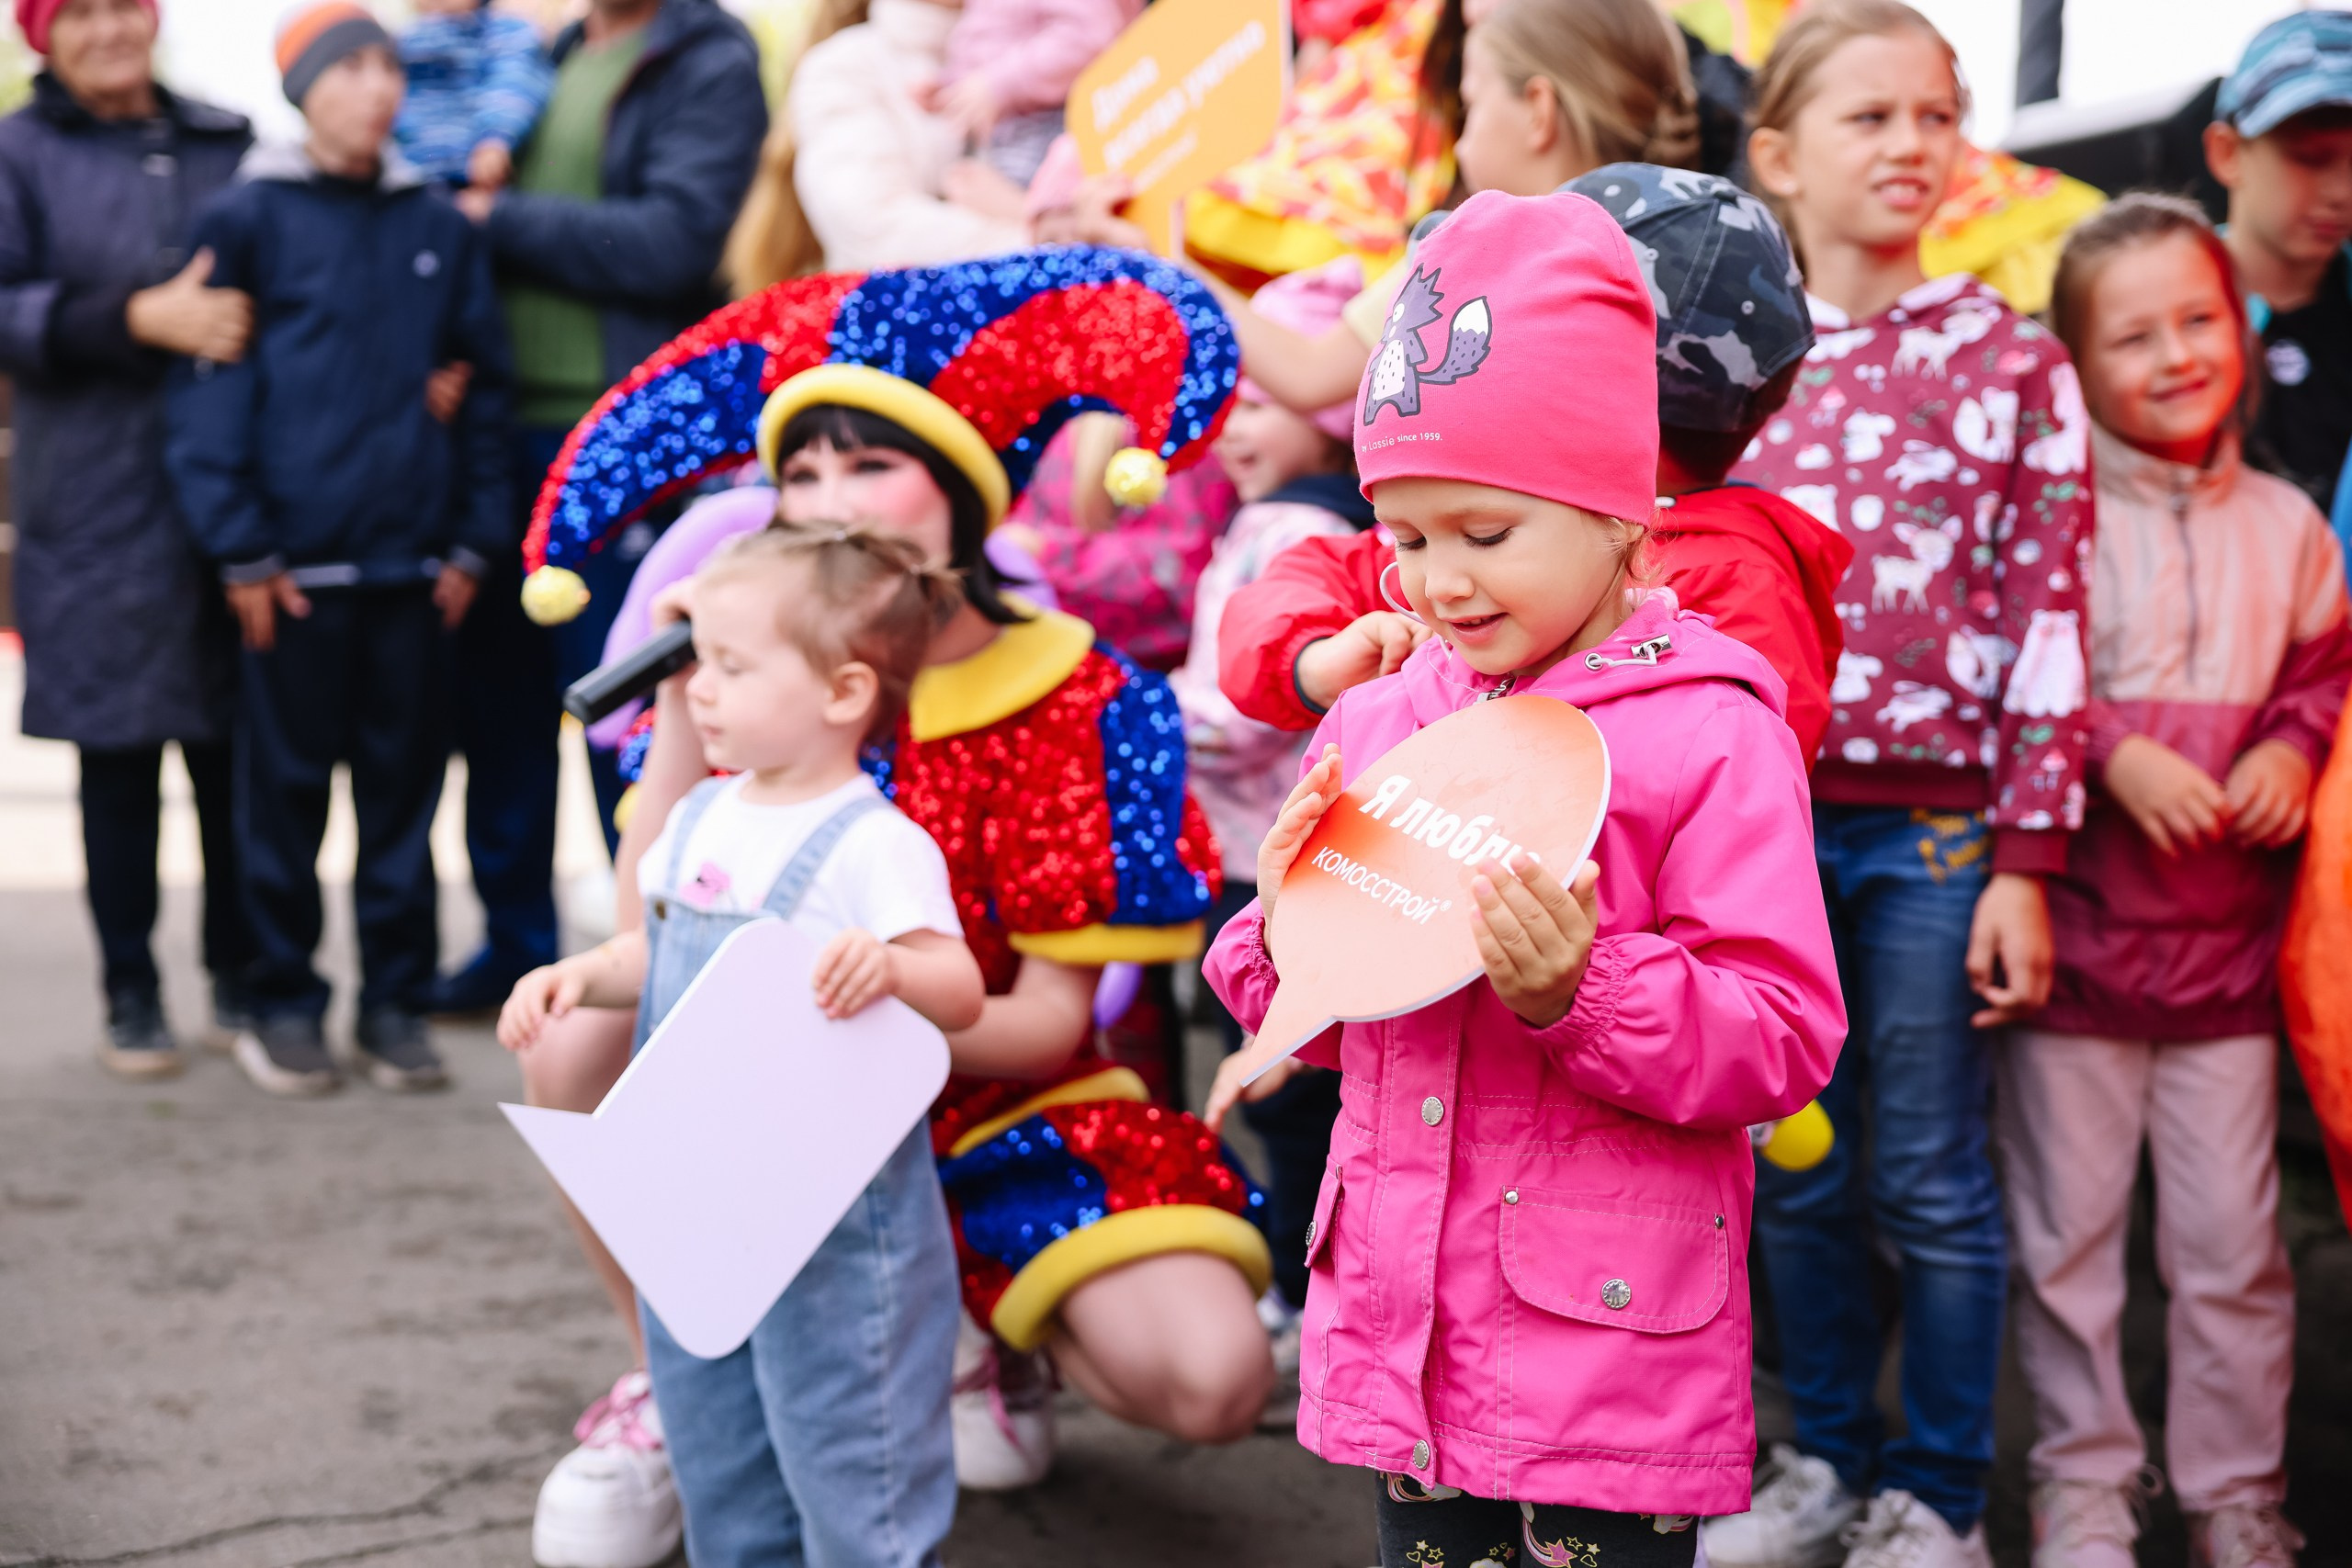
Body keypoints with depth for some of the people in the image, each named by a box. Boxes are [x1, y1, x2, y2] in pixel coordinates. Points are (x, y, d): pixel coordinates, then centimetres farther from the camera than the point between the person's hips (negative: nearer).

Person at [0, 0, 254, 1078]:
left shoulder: (231, 144, 12)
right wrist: (139, 316, -17)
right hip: (99, 516, -2)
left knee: (237, 752, 4)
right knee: (119, 759, 4)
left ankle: (242, 976, 19)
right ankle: (130, 996, 17)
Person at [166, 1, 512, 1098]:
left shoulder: (437, 226, 10)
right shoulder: (248, 220, -1)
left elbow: (482, 383, 11)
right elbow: (209, 387, -4)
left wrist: (473, 539, 4)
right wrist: (240, 549, -10)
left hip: (415, 563, 3)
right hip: (294, 566, -3)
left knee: (405, 783, 8)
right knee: (288, 785, 5)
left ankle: (397, 1000, 17)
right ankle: (283, 1003, 16)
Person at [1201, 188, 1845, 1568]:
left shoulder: (1708, 732, -9)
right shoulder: (1375, 726, 8)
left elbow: (1786, 1040, -13)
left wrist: (1579, 993, -26)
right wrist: (1291, 938, -4)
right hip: (1400, 1338, 6)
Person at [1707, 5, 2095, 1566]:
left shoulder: (2012, 362, -1)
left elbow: (2051, 619, -4)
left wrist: (2026, 863, -8)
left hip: (1936, 829, -3)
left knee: (1934, 1184, 5)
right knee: (1794, 1178, 12)